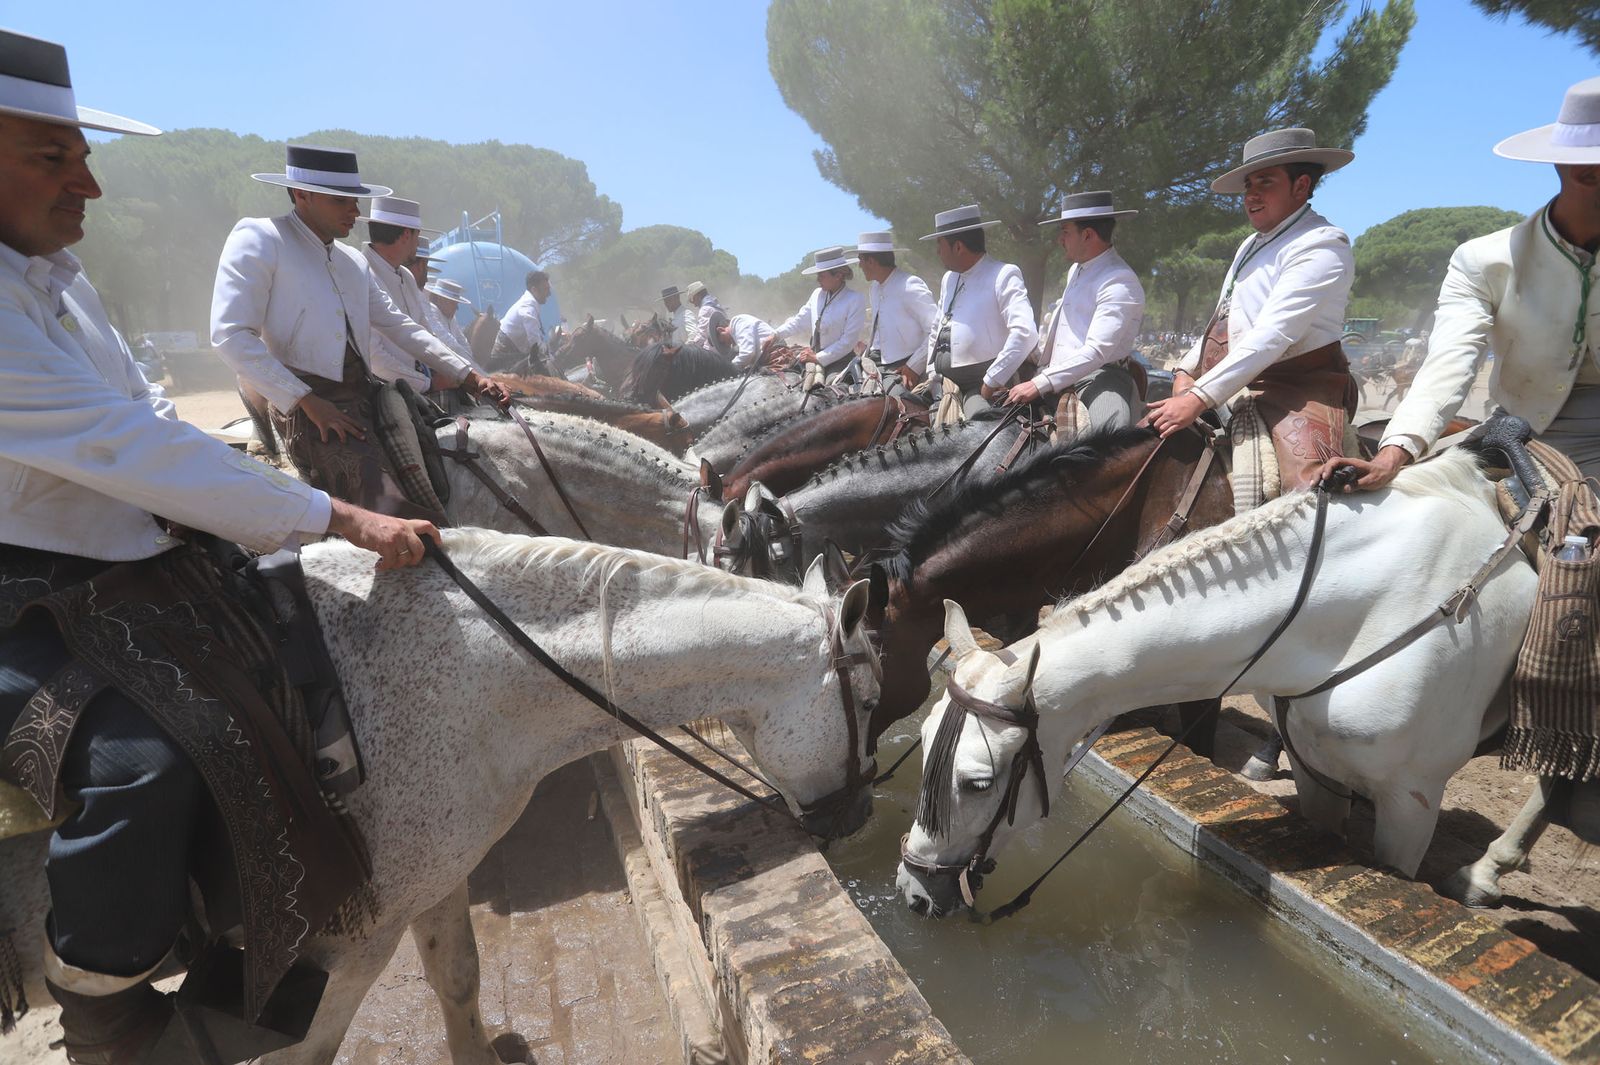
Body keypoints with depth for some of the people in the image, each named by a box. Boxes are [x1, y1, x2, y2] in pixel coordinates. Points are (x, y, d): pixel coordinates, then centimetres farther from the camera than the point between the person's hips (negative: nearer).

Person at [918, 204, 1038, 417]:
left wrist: (992, 381, -19)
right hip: (943, 384, 7)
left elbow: (1026, 333, -20)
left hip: (981, 386, -7)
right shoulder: (948, 279, 17)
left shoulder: (1003, 276, -7)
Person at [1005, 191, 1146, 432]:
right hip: (1058, 376, 9)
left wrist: (1040, 384, -30)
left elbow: (1097, 351, -24)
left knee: (1110, 425, -37)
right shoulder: (1076, 269, 16)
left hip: (1098, 376, -9)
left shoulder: (1119, 282, -13)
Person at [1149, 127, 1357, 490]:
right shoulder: (1251, 245, 20)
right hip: (1234, 388, 9)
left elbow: (1273, 335, -22)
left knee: (1310, 487, -31)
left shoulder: (1322, 244, -10)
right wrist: (1185, 372, 6)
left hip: (1297, 390, -9)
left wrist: (1200, 398, -30)